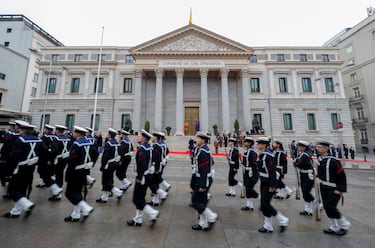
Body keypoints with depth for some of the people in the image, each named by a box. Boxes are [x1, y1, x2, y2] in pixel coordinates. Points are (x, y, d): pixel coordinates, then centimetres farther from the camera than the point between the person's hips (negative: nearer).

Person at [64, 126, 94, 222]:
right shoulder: (88, 142, 5)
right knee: (77, 192, 17)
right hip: (85, 171, 8)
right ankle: (76, 215, 27)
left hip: (76, 172, -8)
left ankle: (86, 208, -1)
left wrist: (67, 175, -13)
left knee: (70, 193, 5)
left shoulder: (76, 144, -20)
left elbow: (72, 162, -21)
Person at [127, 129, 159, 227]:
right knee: (140, 198, 19)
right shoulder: (148, 147, 7)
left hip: (143, 176, -9)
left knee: (137, 199, 4)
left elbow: (142, 164, -26)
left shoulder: (141, 148, -21)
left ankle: (153, 214, 7)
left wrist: (139, 178, -18)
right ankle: (138, 220, 32)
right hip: (148, 174, 9)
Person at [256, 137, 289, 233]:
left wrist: (272, 186, -20)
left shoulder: (268, 155, -21)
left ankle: (283, 220, 18)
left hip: (269, 183, -9)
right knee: (263, 204, 13)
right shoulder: (261, 154, 6)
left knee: (265, 204, -3)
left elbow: (272, 171, -22)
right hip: (263, 182, 9)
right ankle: (268, 226, 26)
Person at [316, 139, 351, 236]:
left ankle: (344, 225, 21)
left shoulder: (333, 161, -20)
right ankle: (334, 228, 29)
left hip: (334, 189, -7)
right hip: (324, 188, 7)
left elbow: (342, 176, -17)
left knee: (331, 208, -6)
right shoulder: (320, 160, 1)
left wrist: (340, 189, -17)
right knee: (326, 208, 12)